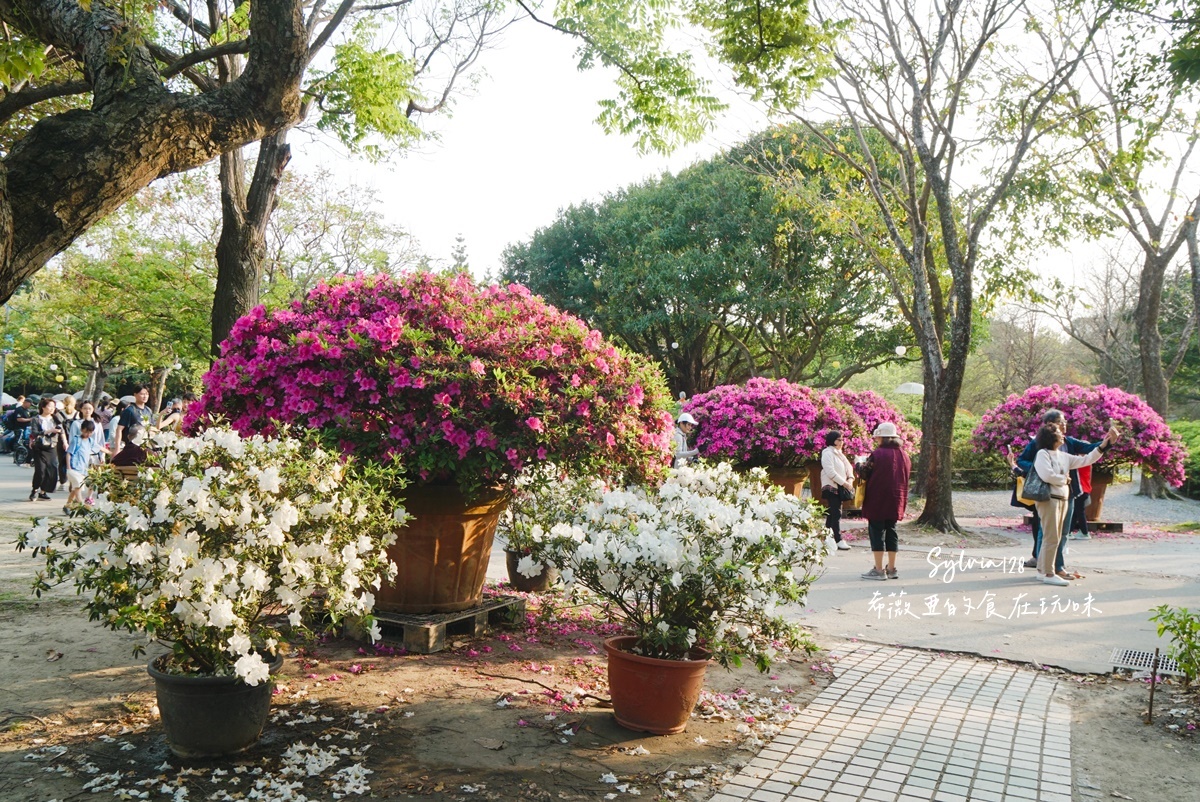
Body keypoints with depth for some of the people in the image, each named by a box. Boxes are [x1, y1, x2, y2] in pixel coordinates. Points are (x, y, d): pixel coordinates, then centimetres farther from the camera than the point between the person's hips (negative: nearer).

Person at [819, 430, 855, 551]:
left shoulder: (839, 453, 19)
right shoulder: (827, 453, -10)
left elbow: (848, 466, 16)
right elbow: (830, 472, -19)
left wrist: (850, 478, -4)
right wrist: (845, 483, -19)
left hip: (839, 487, 9)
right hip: (831, 487, -9)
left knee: (832, 513, 13)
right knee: (836, 514, -12)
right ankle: (838, 540, -14)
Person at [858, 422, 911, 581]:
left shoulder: (877, 454, -14)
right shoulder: (903, 455, 8)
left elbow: (864, 474, -9)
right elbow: (905, 476, 14)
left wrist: (859, 465, 10)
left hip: (877, 502, -6)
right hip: (896, 501, 6)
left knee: (877, 533, -1)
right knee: (891, 532, 13)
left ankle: (879, 570, -1)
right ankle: (891, 569, 17)